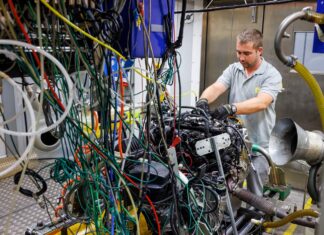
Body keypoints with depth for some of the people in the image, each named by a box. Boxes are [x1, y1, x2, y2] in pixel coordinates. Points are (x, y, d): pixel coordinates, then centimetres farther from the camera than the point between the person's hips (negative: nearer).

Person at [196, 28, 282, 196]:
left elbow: (261, 103, -26)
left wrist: (231, 108, -41)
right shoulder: (233, 69, 4)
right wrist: (203, 100, -34)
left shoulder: (271, 75, -9)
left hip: (258, 145, -3)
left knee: (255, 195, 10)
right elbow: (215, 88, -12)